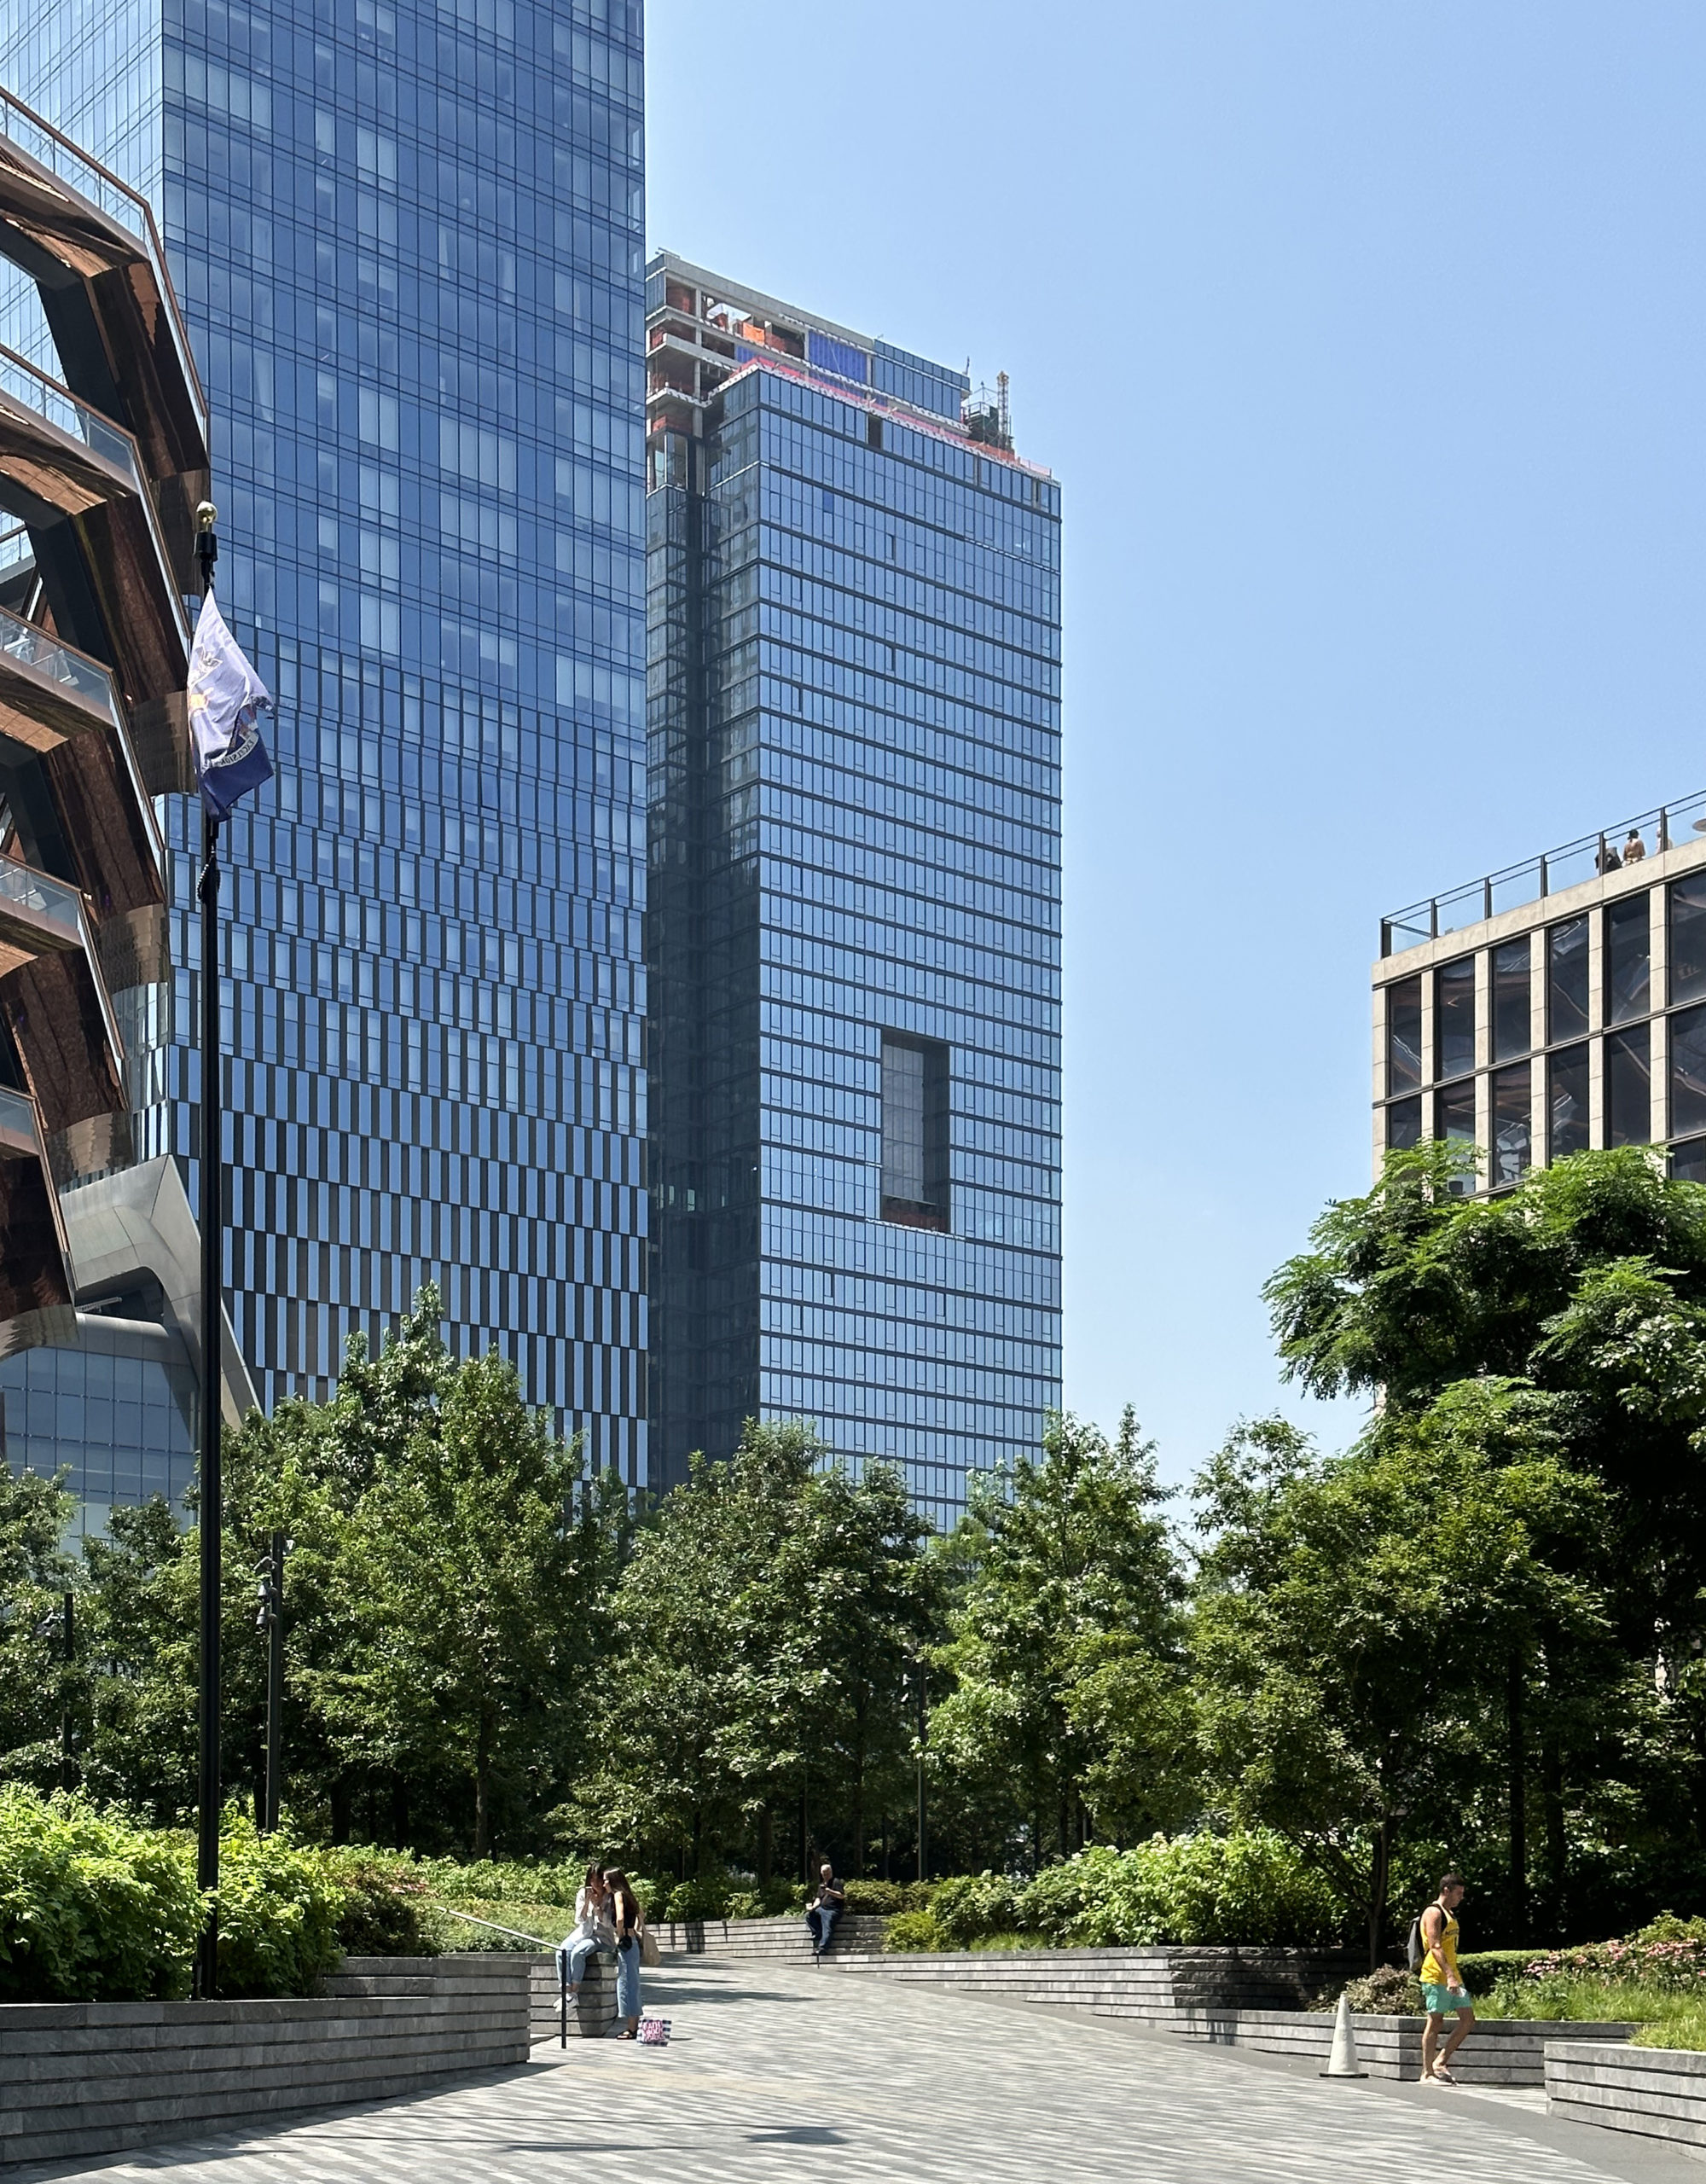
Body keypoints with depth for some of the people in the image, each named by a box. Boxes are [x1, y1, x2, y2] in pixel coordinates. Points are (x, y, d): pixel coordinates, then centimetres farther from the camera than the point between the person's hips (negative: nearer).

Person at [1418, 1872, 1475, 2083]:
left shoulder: (1449, 1914, 21)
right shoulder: (1433, 1913, -10)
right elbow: (1435, 1947, -20)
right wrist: (1449, 1975, -29)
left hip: (1453, 1976, 9)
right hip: (1436, 1977, -9)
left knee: (1468, 2021, 5)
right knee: (1435, 2023, -6)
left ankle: (1440, 2064, 11)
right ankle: (1427, 2074, -1)